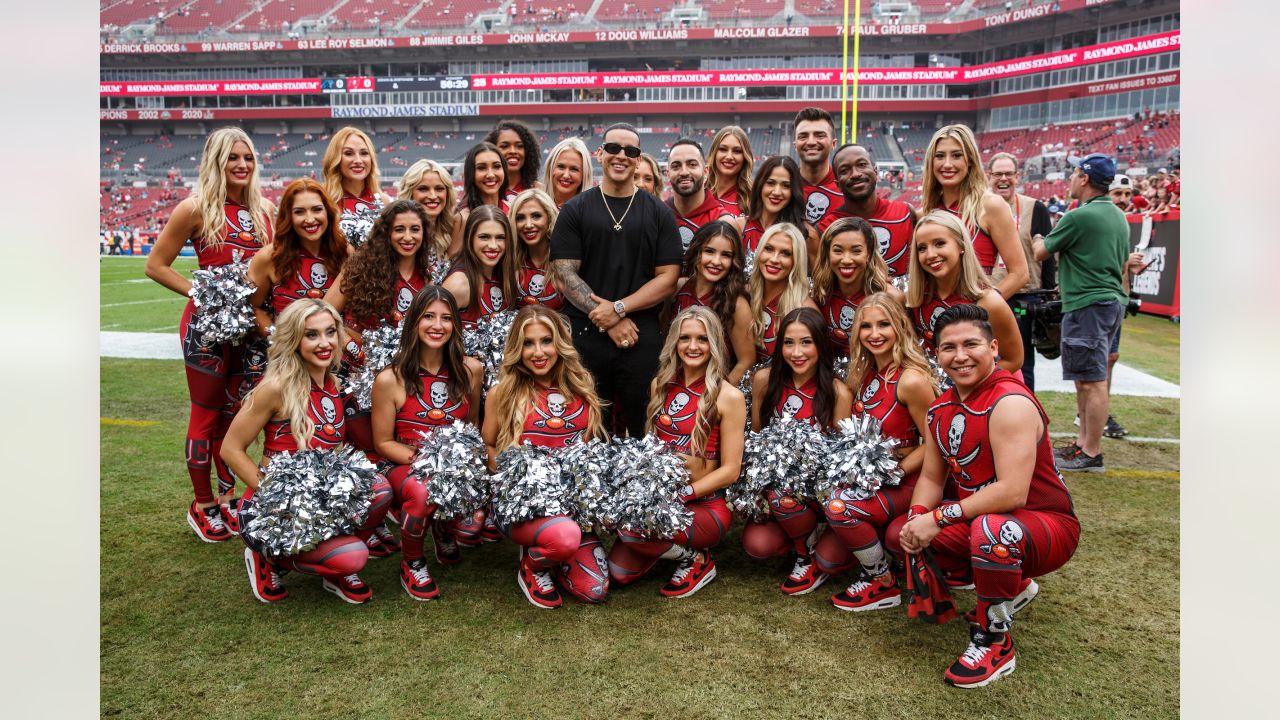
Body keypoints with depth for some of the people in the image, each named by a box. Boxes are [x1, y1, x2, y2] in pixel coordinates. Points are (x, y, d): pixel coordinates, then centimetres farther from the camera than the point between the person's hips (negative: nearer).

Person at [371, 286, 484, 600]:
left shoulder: (471, 370, 0)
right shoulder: (390, 379, -9)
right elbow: (383, 443, -3)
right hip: (406, 468, -2)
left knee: (474, 520, -30)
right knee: (423, 490, -39)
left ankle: (443, 531, 13)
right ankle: (411, 564, -5)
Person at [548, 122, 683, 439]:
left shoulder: (658, 213, 7)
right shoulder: (575, 210, 5)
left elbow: (668, 279, 1)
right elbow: (564, 276, -2)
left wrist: (618, 308, -12)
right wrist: (608, 323, -12)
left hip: (642, 340, 0)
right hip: (585, 338, 0)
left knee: (644, 429, 6)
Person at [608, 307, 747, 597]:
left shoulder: (729, 396, -10)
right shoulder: (661, 385, 6)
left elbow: (730, 470, -10)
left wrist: (682, 494, -19)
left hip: (706, 505, -5)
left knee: (630, 529, -29)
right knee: (619, 573, -10)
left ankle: (696, 559, -1)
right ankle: (675, 546, 18)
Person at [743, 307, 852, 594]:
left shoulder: (838, 392, -13)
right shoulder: (764, 380, -5)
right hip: (773, 480, 3)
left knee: (783, 496, -35)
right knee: (757, 544, -22)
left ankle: (812, 557, -5)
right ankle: (801, 535, 12)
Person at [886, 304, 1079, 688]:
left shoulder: (1010, 403, -24)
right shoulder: (940, 408, 3)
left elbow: (1012, 492, -32)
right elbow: (931, 477, 6)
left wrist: (939, 517, -27)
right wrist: (918, 519, -14)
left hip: (1047, 525, -9)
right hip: (977, 520, 9)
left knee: (990, 530, -40)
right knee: (899, 534, 4)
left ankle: (994, 641, -12)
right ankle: (1012, 588, 18)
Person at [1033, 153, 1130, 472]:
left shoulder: (1079, 217, -14)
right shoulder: (1119, 216, 14)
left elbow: (1040, 253, -5)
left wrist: (1039, 239, 18)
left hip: (1088, 306, -10)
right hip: (1113, 302, 10)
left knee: (1092, 381, -7)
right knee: (1086, 379, 16)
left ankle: (1091, 454, -2)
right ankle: (1084, 442, 23)